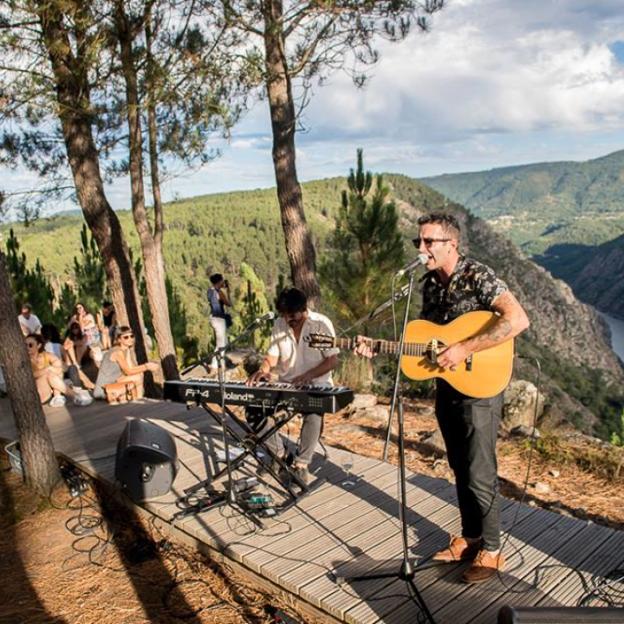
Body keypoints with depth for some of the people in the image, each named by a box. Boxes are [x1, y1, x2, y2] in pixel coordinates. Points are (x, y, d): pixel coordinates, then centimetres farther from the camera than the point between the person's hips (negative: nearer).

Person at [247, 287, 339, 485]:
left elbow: (333, 360, -14)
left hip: (316, 386, -4)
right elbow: (272, 357, 6)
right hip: (285, 385, 5)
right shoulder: (279, 325, 2)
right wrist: (262, 370, -18)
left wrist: (308, 375, -28)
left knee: (314, 413, -37)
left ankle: (302, 464, -15)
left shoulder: (321, 323, -11)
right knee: (254, 409, -17)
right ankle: (278, 453, 3)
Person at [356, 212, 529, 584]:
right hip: (446, 389, 8)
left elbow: (518, 320, -30)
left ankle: (491, 550, 19)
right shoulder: (431, 283, 7)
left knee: (479, 475, 1)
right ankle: (470, 538, 33)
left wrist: (465, 349, -31)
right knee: (460, 470, 17)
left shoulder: (477, 276, -17)